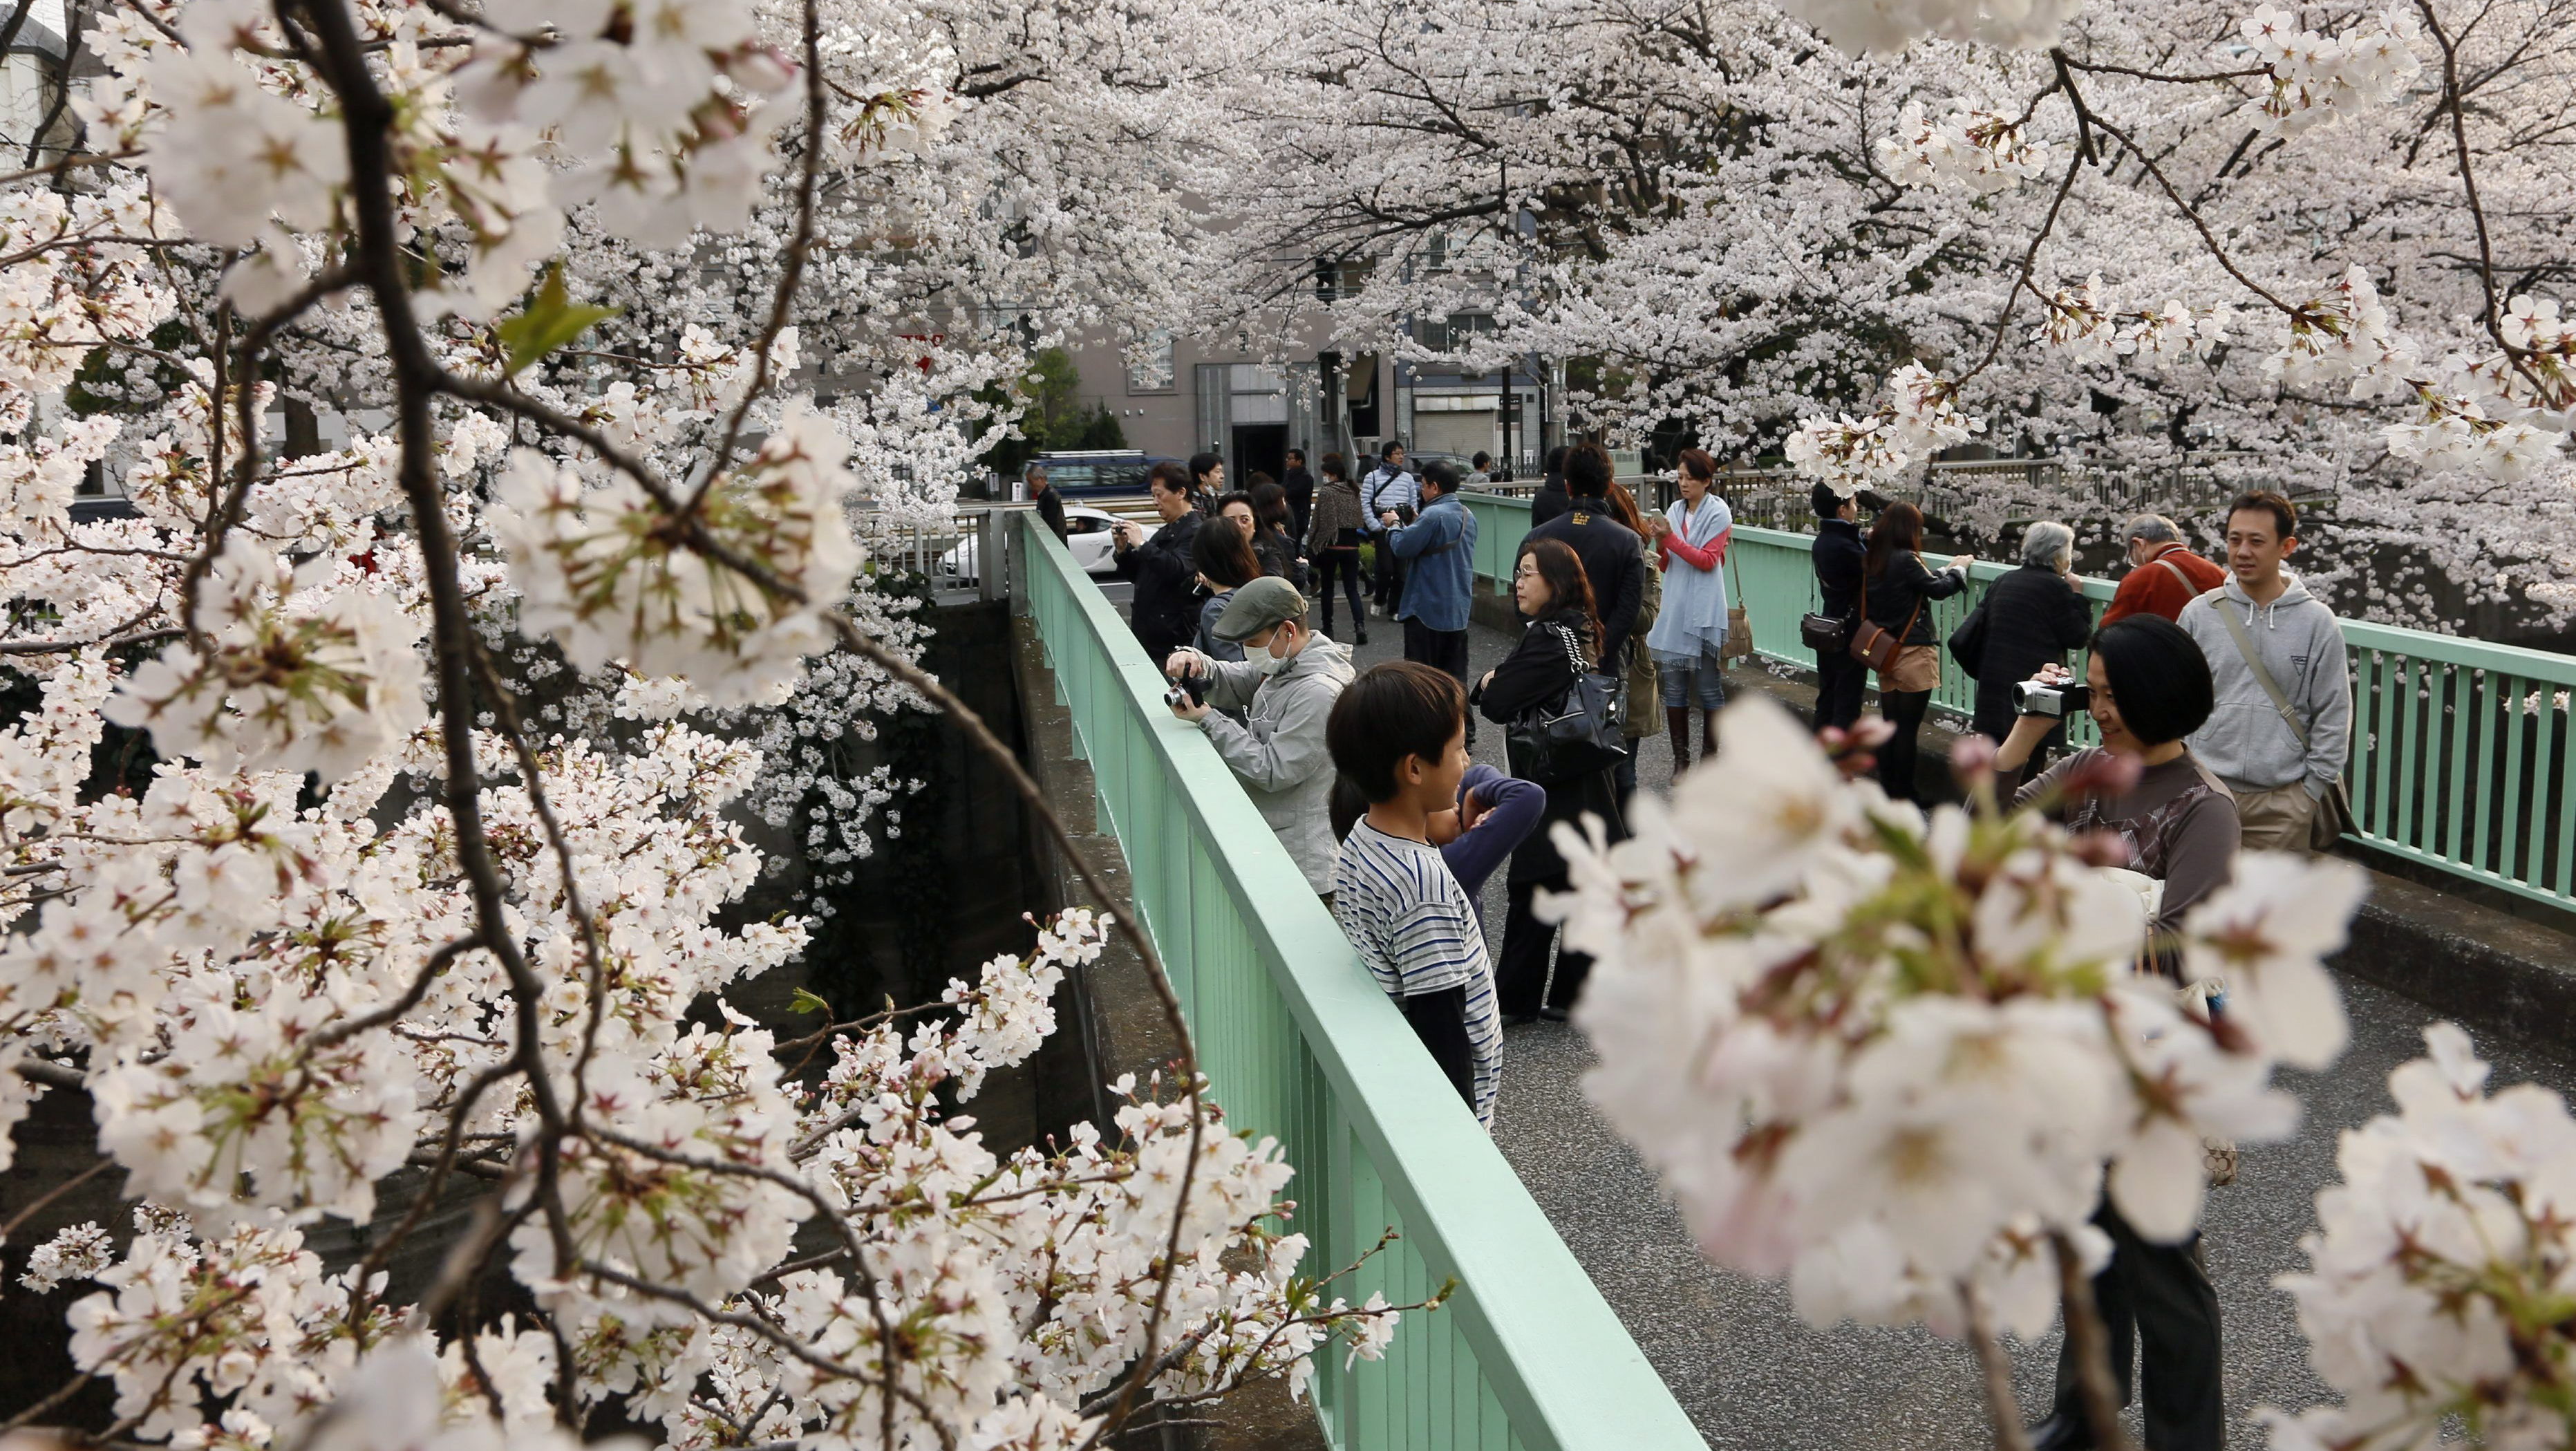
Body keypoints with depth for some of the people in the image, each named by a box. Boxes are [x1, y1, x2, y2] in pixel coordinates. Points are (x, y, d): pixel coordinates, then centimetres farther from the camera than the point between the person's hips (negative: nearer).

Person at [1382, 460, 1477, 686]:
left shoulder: (1433, 515, -19)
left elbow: (1402, 547, -19)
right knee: (1455, 673, 11)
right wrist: (1416, 524, 13)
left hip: (1428, 609, -8)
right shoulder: (1468, 515, 10)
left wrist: (1394, 525, -1)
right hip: (1459, 608, 8)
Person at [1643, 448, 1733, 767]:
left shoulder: (1719, 513, -3)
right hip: (1674, 609, 5)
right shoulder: (1675, 510, 11)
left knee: (1710, 689, 2)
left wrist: (1671, 537, -16)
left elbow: (1708, 560, -10)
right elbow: (1664, 566, 12)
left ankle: (1710, 758, 11)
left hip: (1703, 612, -5)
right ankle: (1680, 758, 13)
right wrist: (1659, 540, -8)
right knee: (1673, 687, 5)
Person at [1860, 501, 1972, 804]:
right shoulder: (1905, 560, -18)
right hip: (1912, 654, -8)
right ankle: (1904, 793, 4)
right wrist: (1959, 569, 8)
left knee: (1889, 724, 13)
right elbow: (1938, 589, -9)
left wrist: (1946, 568, 19)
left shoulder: (1872, 561, 6)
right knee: (1908, 727, -1)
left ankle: (1888, 788, 18)